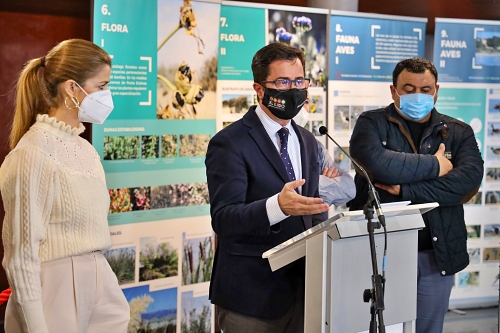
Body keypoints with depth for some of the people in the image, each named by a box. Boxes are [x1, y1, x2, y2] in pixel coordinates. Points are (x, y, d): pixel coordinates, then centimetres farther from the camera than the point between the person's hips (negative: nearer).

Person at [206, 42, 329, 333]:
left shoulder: (307, 141, 11)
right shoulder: (229, 143, -11)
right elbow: (223, 218, -21)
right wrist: (277, 206, -37)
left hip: (301, 287, 6)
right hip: (252, 293, -6)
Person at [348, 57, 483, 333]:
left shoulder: (458, 133, 6)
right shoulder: (371, 124, -1)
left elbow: (469, 179, -12)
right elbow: (375, 163, -22)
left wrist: (405, 191, -19)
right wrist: (434, 165, -13)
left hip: (436, 255, 2)